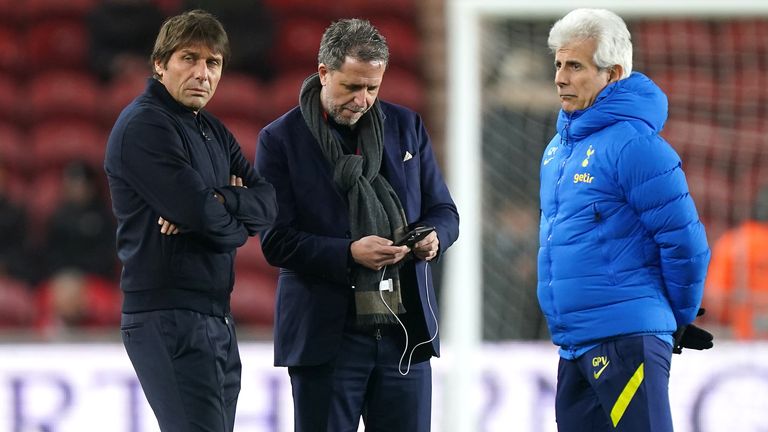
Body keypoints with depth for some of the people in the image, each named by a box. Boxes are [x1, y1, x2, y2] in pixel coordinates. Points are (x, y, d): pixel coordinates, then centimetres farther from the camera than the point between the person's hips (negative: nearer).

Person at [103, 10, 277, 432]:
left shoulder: (211, 131, 18)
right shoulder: (145, 125, -10)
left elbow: (269, 203, 5)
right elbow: (199, 211, -20)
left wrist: (216, 204, -14)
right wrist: (236, 222, 2)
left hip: (215, 318, 9)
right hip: (169, 319, -9)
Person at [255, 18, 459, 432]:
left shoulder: (405, 126, 11)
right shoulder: (281, 139, -1)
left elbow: (443, 211, 15)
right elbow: (275, 241, -6)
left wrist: (432, 237, -10)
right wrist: (348, 253, -20)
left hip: (405, 331, 3)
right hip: (326, 335, -3)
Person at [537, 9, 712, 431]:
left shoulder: (634, 144, -13)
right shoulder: (558, 147, 14)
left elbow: (685, 243, -12)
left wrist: (679, 320, 0)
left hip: (625, 343, -9)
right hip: (573, 344, 9)